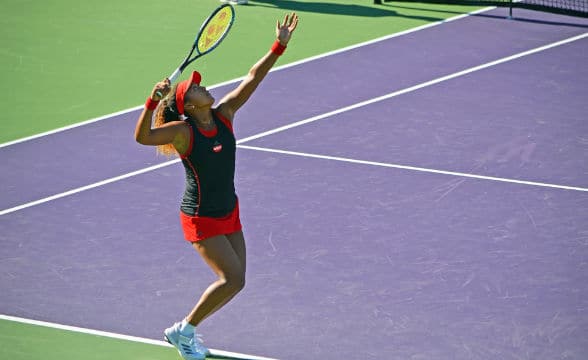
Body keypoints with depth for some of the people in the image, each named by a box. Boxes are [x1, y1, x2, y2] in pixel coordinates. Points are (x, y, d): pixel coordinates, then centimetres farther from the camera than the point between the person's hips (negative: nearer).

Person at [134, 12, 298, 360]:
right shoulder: (183, 131, -18)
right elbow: (142, 137, -32)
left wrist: (279, 46, -9)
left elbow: (252, 79, -3)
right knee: (232, 278, -16)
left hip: (229, 212, 7)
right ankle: (184, 330, 2)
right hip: (201, 218, -7)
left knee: (234, 281, 9)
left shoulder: (223, 115, -2)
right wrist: (152, 101, -45)